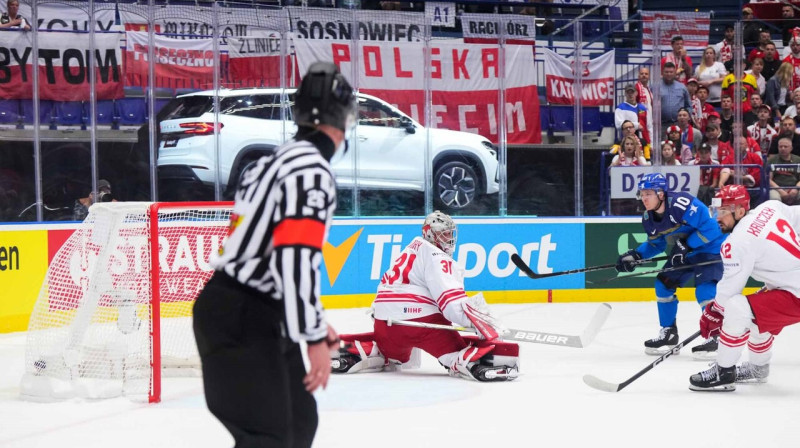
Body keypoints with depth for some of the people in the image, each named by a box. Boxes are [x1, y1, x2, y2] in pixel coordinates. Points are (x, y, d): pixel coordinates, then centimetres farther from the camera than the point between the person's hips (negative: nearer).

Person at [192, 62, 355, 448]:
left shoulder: (280, 161, 17)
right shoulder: (312, 169, -15)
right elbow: (296, 258, -24)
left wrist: (313, 322, 26)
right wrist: (314, 337, -21)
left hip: (253, 316, 10)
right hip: (239, 323, -10)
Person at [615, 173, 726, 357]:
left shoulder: (682, 204, -32)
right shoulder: (648, 219, -4)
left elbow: (710, 228, -30)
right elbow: (656, 244, 11)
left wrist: (687, 245, -29)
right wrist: (635, 255, -3)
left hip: (710, 247, -9)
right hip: (684, 252, 9)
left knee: (705, 289, -23)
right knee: (664, 284, 6)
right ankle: (668, 332, 20)